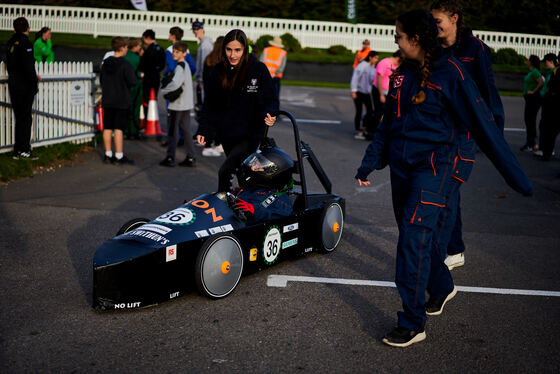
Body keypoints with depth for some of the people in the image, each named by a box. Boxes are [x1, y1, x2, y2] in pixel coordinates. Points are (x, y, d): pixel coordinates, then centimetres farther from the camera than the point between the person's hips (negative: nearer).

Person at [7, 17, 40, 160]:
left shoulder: (11, 42, 9)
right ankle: (23, 150, 2)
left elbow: (9, 64, 14)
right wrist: (35, 78, -6)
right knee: (25, 117, -1)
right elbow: (28, 66, -19)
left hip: (13, 83, 7)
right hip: (25, 84, -7)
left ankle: (18, 151, 16)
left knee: (19, 117, 13)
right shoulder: (25, 43, -15)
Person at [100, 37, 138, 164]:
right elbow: (133, 82, -17)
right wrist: (135, 76, 3)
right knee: (119, 128, -3)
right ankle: (119, 156, -1)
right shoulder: (125, 65, -15)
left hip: (107, 101, 6)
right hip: (122, 101, -6)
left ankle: (108, 155, 16)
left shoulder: (106, 63, 5)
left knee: (107, 127, 10)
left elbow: (101, 79, 13)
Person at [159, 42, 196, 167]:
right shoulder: (185, 65, 14)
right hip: (186, 104, 9)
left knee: (172, 131, -1)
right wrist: (169, 91, 7)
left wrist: (164, 91, -13)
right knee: (186, 130, 10)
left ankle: (170, 158, 2)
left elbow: (175, 83, -29)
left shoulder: (180, 67, -16)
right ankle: (190, 158, 11)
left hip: (177, 104, -9)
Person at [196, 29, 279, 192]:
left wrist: (269, 115, -23)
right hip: (226, 134, 4)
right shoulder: (217, 71, 3)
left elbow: (270, 99, -2)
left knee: (225, 172, -19)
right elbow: (209, 105, 9)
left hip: (250, 134, -4)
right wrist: (204, 131, -1)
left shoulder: (258, 69, -6)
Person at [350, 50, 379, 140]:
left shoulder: (372, 68, 11)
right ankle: (357, 131, 7)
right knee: (359, 111, -2)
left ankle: (364, 128, 17)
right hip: (359, 92, -7)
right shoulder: (362, 65, -12)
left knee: (370, 111, 3)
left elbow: (372, 80, 12)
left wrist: (374, 69, 2)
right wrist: (353, 91, -19)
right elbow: (355, 78, -16)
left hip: (367, 92, 7)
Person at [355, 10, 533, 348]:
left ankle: (413, 324, -8)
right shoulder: (403, 73, 11)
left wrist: (516, 176, -10)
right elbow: (389, 123, 21)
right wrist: (370, 164, 21)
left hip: (436, 167, -7)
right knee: (418, 236, 15)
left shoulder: (450, 73, -11)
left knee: (415, 237, -15)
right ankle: (442, 287, 42)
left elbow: (483, 126, -12)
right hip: (402, 165, 7)